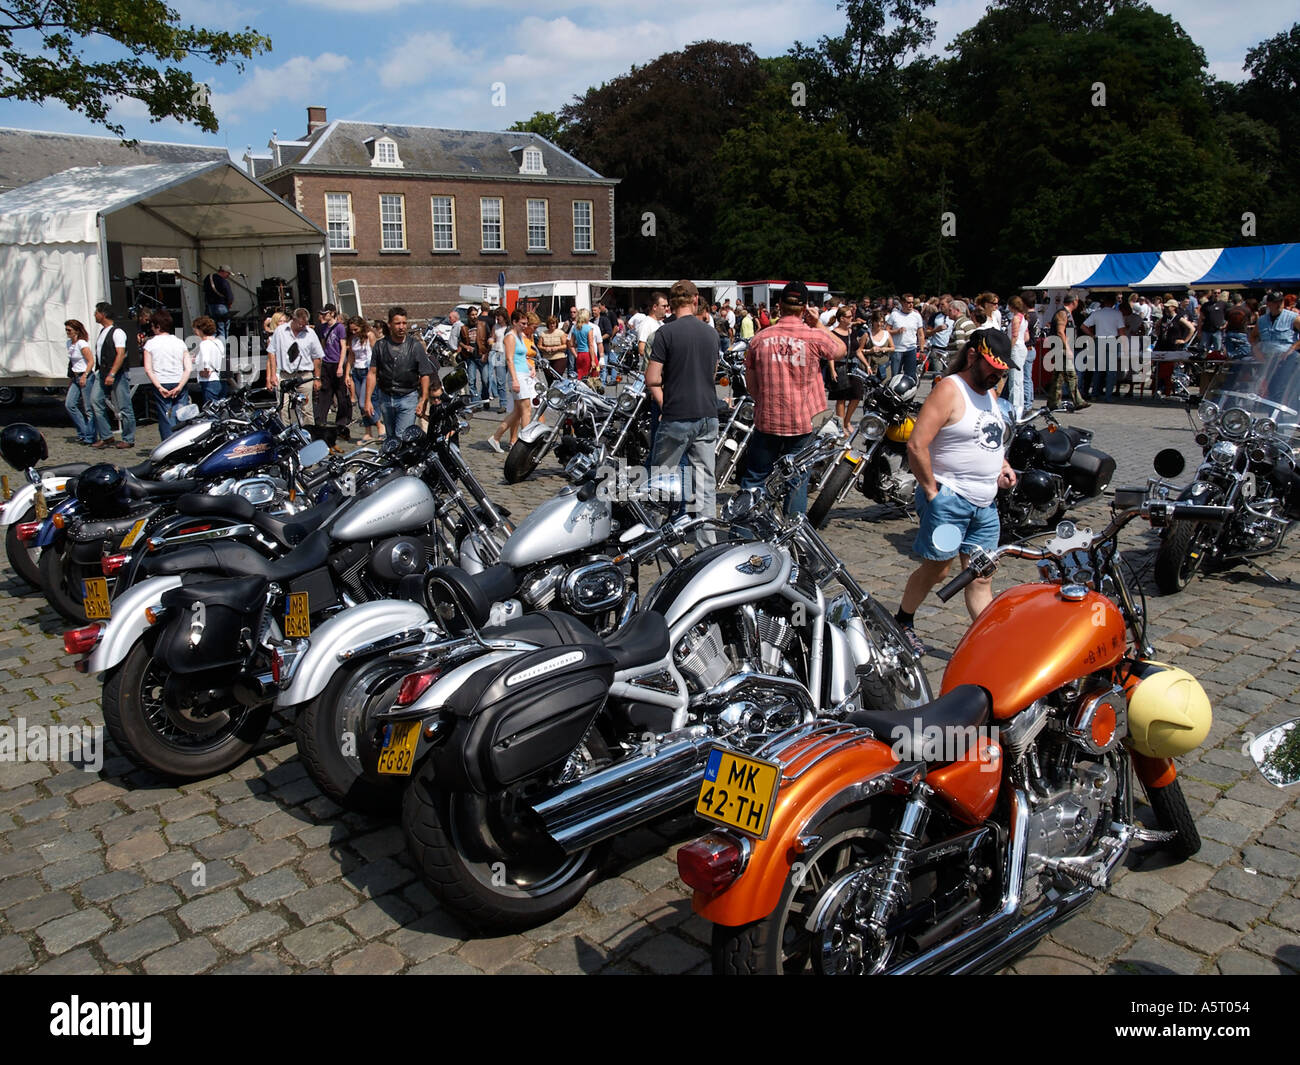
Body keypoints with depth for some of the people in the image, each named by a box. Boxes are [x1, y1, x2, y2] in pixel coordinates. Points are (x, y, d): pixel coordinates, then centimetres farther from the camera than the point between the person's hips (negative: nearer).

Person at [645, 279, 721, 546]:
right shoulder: (711, 333, 9)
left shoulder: (665, 332, -8)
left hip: (676, 417, -5)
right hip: (708, 415, 5)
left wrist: (664, 406, 5)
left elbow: (652, 379, -11)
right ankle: (706, 543, 8)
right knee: (704, 481, 7)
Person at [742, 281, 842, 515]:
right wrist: (818, 324, 14)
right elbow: (840, 349, 14)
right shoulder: (815, 337, -7)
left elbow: (750, 382, 6)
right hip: (802, 423, -1)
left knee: (754, 478, 12)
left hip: (766, 420, 1)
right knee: (798, 481, 10)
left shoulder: (760, 338, -1)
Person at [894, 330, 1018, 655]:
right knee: (936, 570, 4)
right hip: (949, 499, -8)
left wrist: (1003, 465, 10)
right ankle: (902, 622, 25)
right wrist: (932, 491, -17)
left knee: (981, 578, 7)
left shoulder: (990, 392, 15)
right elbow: (917, 445, -21)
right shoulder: (949, 390, -13)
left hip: (986, 503, 8)